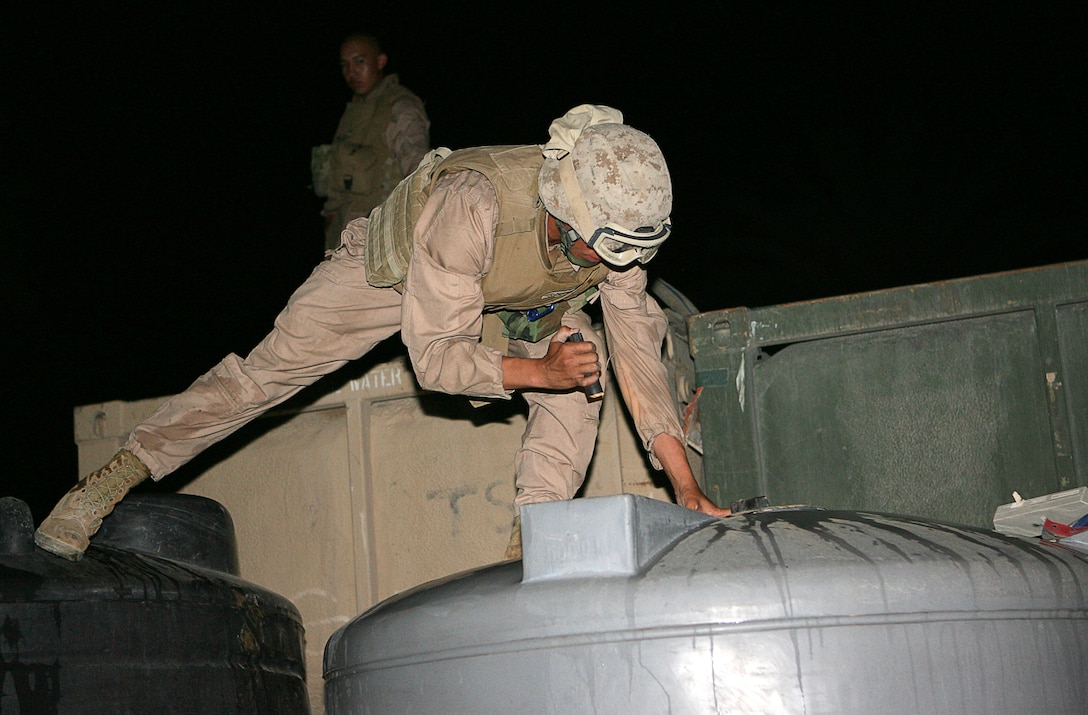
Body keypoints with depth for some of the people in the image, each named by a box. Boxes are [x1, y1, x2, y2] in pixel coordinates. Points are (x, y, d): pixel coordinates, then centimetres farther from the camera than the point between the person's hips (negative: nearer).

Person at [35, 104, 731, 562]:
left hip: (514, 299, 4)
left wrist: (689, 490, -24)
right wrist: (535, 371, -50)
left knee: (581, 373, -21)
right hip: (396, 267, -4)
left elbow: (638, 351, -22)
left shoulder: (615, 217, -30)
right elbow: (434, 356, -38)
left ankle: (530, 547, -12)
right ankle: (112, 481, 4)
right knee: (266, 371, -7)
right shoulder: (471, 206, -46)